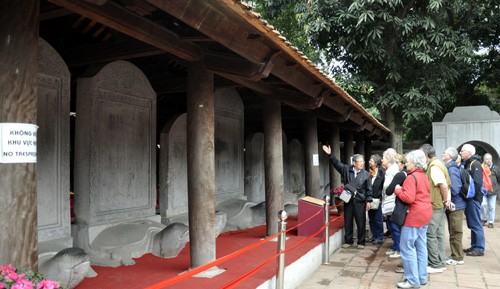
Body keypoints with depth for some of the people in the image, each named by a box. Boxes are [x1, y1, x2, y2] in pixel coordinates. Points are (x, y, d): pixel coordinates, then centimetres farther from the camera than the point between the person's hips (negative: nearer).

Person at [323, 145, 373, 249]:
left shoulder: (366, 174, -2)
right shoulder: (346, 170, 2)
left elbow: (369, 189, 0)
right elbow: (337, 163, -2)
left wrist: (368, 201, -4)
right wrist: (330, 154, -13)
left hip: (360, 201, -1)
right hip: (348, 200, 2)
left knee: (361, 223, 5)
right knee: (347, 222, 9)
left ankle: (361, 242, 19)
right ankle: (348, 241, 23)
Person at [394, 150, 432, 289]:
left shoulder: (412, 177, -17)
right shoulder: (423, 176, 13)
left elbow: (408, 198, -25)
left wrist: (398, 190, -9)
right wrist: (402, 189, 9)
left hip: (414, 216, -10)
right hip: (424, 215, 10)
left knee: (407, 248, -3)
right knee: (421, 247, 14)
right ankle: (422, 277, 20)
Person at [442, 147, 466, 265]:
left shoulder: (452, 169, -19)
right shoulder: (448, 168, 10)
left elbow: (455, 189, -26)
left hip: (455, 206, -9)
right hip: (451, 205, 9)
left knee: (455, 233, 1)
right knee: (453, 233, 17)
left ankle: (458, 258, 11)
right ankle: (455, 255, 28)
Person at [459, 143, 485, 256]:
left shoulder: (475, 164, -13)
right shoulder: (466, 164, 15)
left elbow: (477, 183, -22)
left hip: (473, 199, -9)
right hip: (469, 199, 9)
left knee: (476, 224, -3)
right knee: (472, 224, 15)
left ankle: (479, 249, 4)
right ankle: (474, 246, 23)